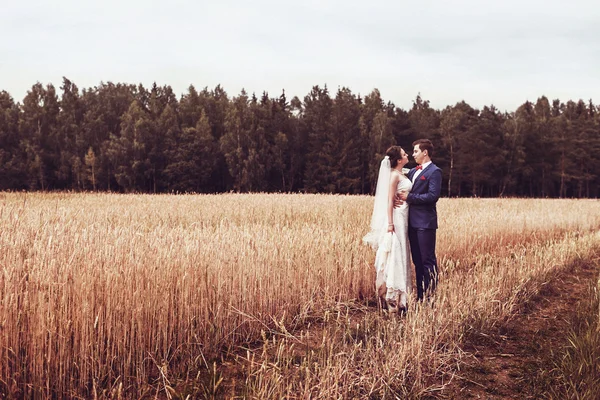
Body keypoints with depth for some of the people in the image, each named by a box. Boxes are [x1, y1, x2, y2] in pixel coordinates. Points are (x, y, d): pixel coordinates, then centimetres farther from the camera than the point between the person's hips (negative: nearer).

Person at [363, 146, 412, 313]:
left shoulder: (402, 174, 15)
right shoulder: (394, 175, -12)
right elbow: (390, 200, -16)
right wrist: (390, 223, -20)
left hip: (403, 218, 9)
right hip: (396, 217, -9)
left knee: (400, 255, 12)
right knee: (394, 255, -6)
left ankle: (398, 296, 20)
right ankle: (393, 299, -1)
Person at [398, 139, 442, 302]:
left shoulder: (434, 172, -7)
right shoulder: (412, 171, 18)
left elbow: (433, 196, -17)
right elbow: (404, 190, 19)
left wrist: (409, 197, -16)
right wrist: (400, 198, -4)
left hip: (425, 222, -8)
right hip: (412, 221, 8)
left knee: (428, 261, -3)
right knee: (417, 261, 12)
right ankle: (420, 296, 19)